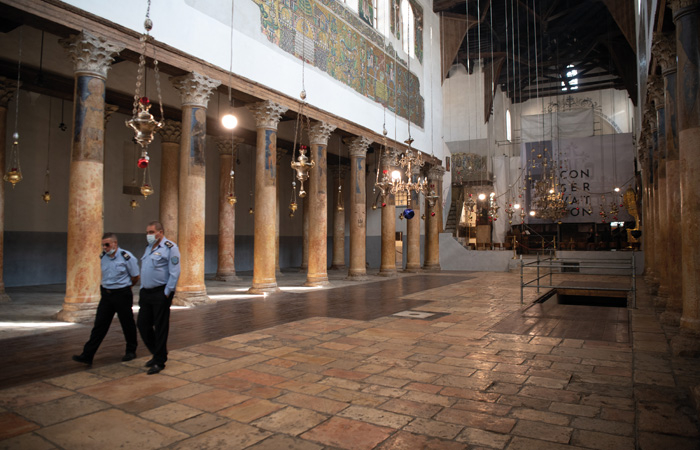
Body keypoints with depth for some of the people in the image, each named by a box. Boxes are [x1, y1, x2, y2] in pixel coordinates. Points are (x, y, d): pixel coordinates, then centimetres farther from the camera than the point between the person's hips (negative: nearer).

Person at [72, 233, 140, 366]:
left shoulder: (126, 257, -13)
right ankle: (87, 355, 5)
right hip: (106, 294, 5)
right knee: (99, 325, 3)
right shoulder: (103, 257, 5)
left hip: (122, 294, -5)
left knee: (127, 324, 7)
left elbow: (135, 276, -3)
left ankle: (131, 351, 24)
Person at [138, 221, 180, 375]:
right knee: (142, 324, 11)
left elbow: (174, 273, -14)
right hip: (146, 293, 8)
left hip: (160, 293, -8)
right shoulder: (148, 248, 16)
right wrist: (142, 289, 14)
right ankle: (157, 353, 29)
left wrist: (167, 293, -17)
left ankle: (159, 361, 12)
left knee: (160, 328, 0)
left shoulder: (170, 247, -9)